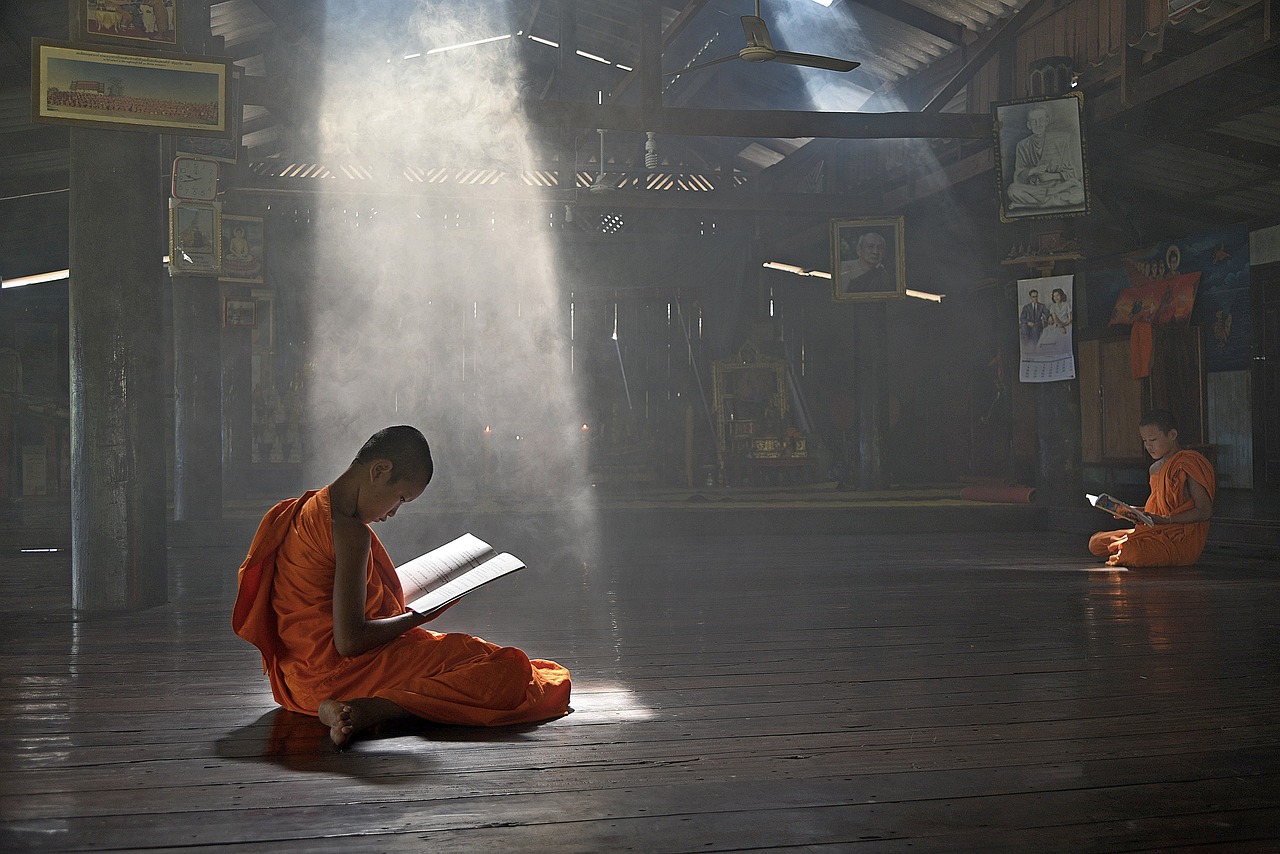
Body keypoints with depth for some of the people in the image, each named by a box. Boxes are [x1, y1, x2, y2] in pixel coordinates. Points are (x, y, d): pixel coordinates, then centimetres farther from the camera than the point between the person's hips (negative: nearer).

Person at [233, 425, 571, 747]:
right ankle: (363, 711, -23)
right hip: (337, 674, -10)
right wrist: (415, 617, -7)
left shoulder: (307, 509, 10)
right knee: (507, 671, -16)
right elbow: (349, 641, -23)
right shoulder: (352, 533, -20)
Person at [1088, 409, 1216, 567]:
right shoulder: (1155, 468, 17)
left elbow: (1205, 511, -16)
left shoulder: (1190, 464, -10)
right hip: (1157, 533, 9)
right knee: (1095, 542, 1)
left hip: (1182, 537, -9)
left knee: (1133, 553, -35)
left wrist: (1164, 520, -23)